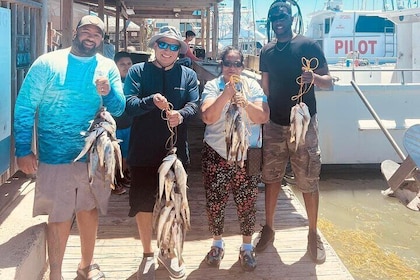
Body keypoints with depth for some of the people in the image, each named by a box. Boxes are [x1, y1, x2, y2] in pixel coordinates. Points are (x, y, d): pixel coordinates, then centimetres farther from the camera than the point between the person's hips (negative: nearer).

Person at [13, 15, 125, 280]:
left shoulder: (108, 67, 2)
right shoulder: (47, 63, -7)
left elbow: (119, 109, -1)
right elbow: (25, 108, -7)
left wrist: (108, 93, -23)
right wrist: (23, 150, -11)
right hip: (56, 157, -3)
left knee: (89, 210, 16)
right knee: (59, 216, 3)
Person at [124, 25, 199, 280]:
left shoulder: (188, 75, 7)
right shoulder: (137, 71, 1)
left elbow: (194, 105, -6)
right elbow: (129, 104, -11)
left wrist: (181, 114, -28)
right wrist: (151, 101, -30)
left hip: (175, 149, 2)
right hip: (143, 150, -1)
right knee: (143, 202, 7)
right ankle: (148, 254, 26)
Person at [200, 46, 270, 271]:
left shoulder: (253, 86, 2)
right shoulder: (212, 86, -2)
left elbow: (264, 117, -7)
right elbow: (207, 117, -15)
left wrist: (245, 103, -23)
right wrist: (226, 93, -24)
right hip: (216, 154, 0)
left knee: (247, 203, 3)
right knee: (214, 202, 6)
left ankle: (247, 248, 21)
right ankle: (217, 244, 27)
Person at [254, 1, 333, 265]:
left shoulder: (308, 45, -6)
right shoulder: (267, 52, 7)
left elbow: (329, 81, -4)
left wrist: (314, 78, -26)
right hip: (275, 124, 4)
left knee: (309, 182, 2)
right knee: (271, 178, 10)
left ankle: (313, 233, 17)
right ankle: (269, 227, 24)